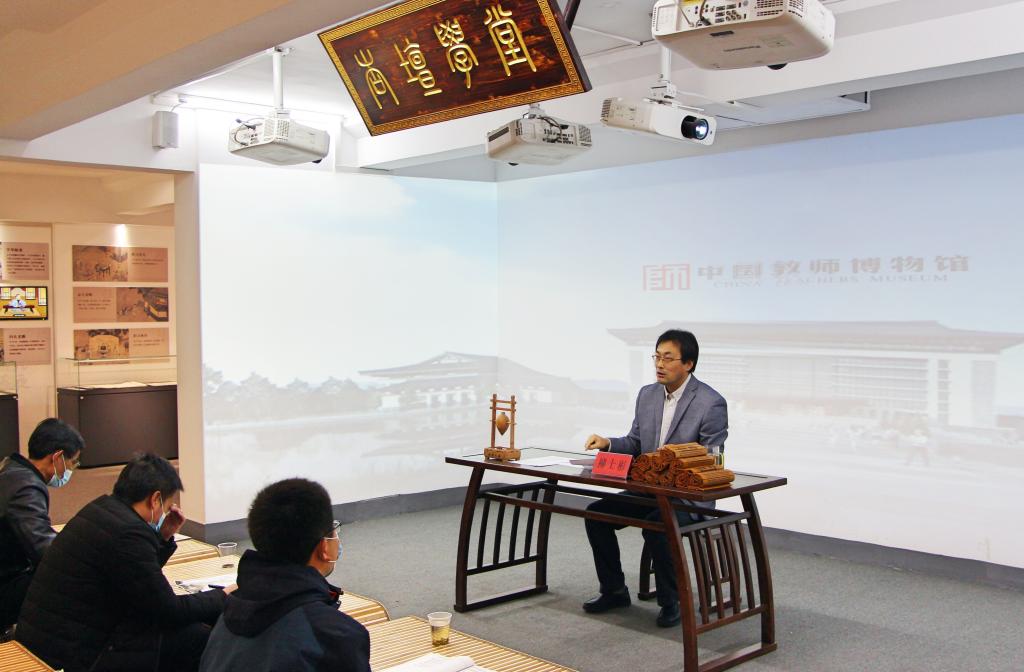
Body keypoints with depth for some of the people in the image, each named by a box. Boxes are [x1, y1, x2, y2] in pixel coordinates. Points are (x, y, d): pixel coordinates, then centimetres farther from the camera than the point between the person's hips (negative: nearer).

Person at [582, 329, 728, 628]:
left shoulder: (711, 404, -15)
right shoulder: (647, 394, 6)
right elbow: (634, 443, 13)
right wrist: (607, 443, -7)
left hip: (689, 496, -7)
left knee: (655, 525, -33)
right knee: (596, 513, -8)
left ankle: (670, 601, -9)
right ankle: (614, 591, 9)